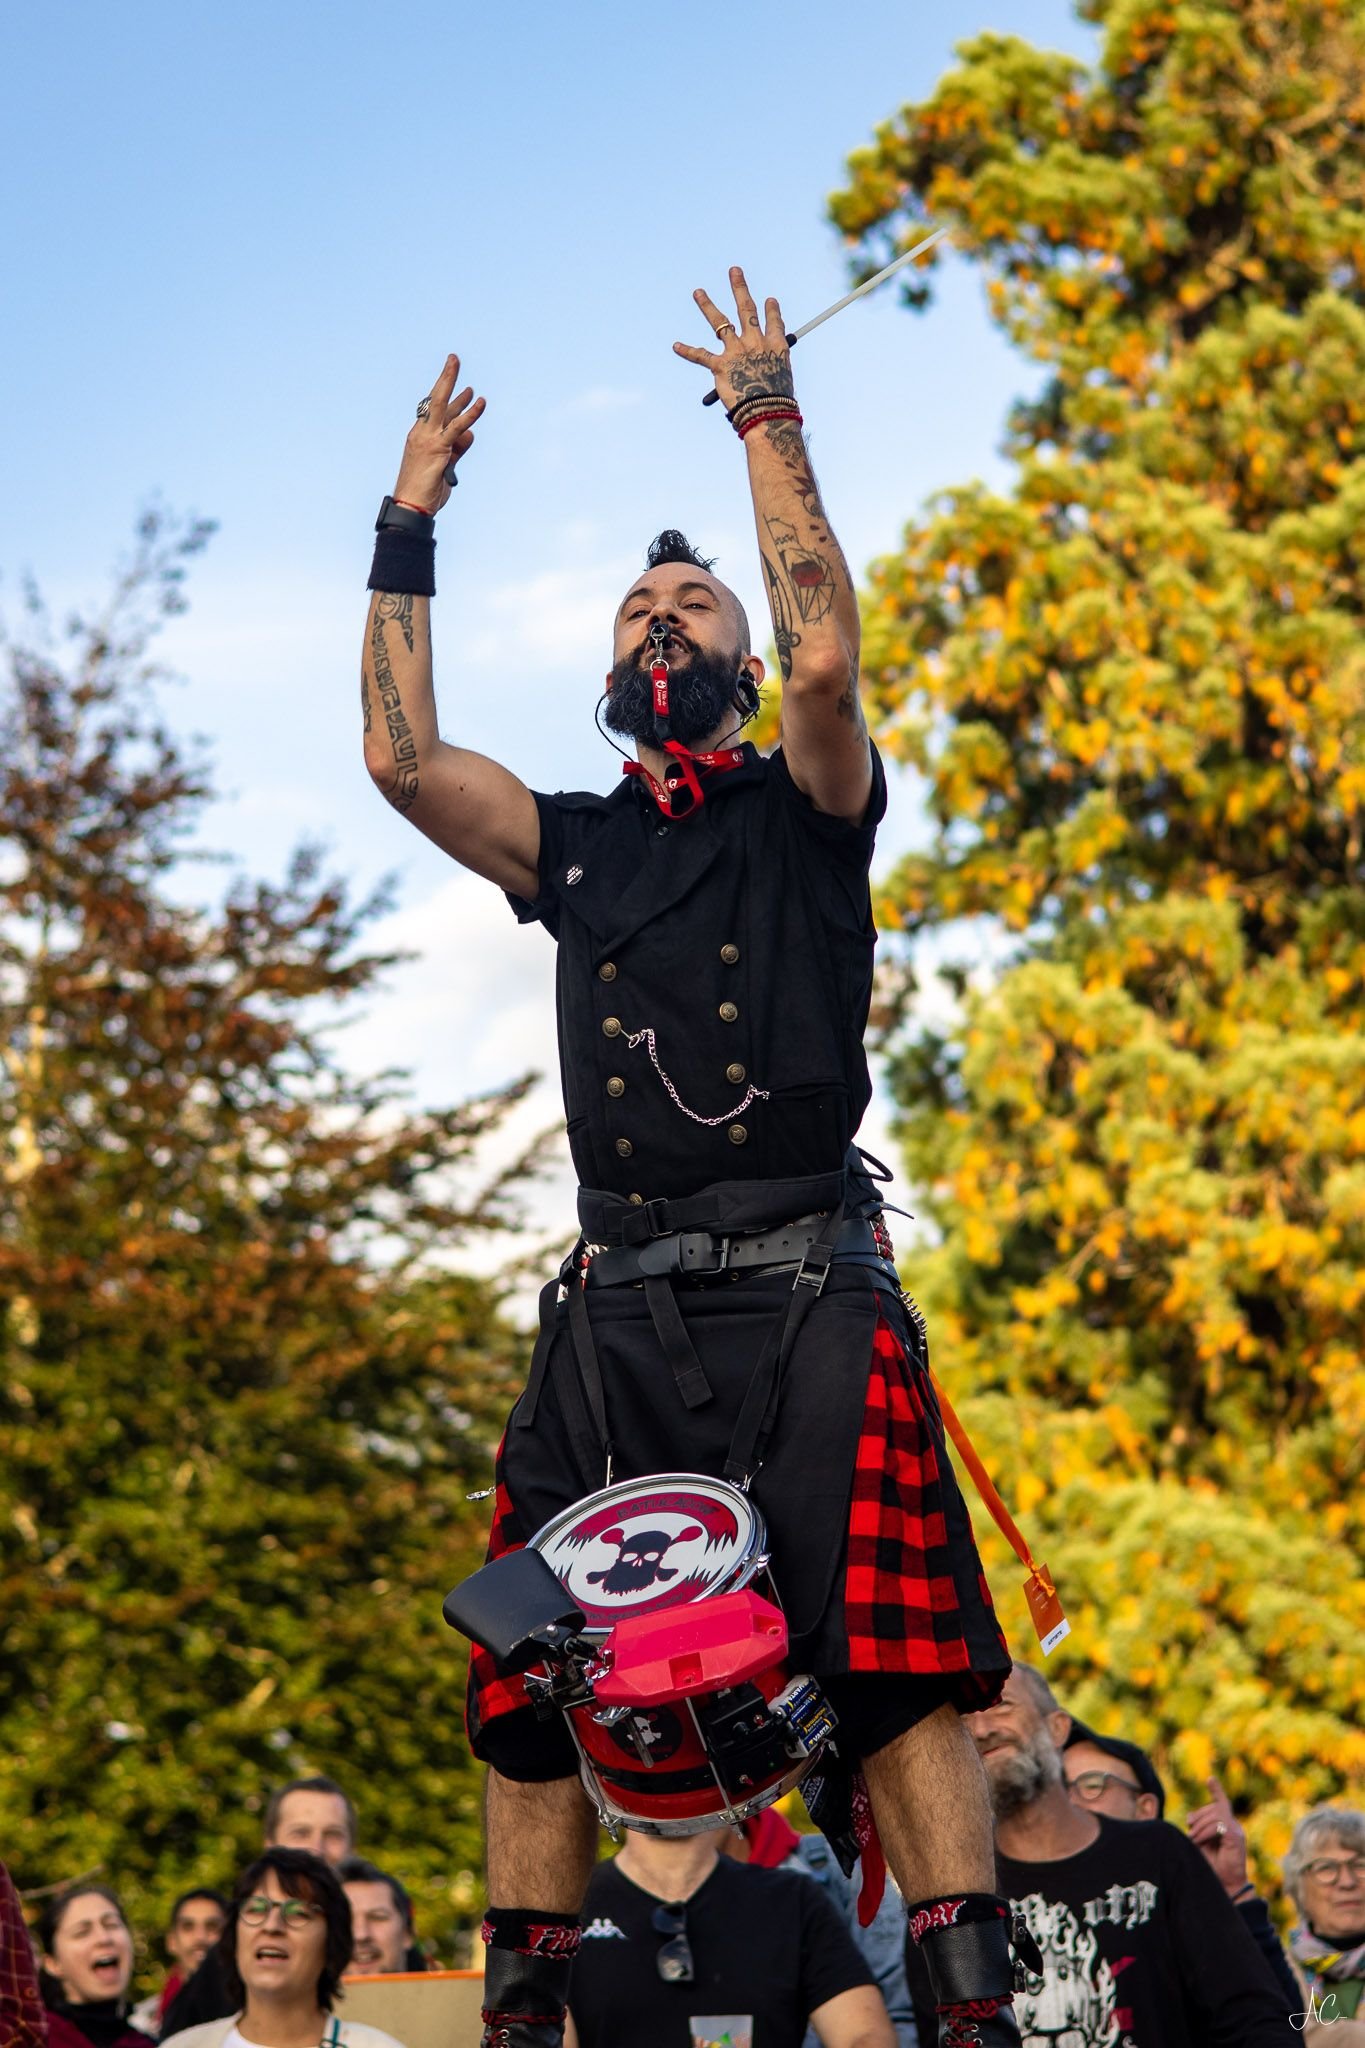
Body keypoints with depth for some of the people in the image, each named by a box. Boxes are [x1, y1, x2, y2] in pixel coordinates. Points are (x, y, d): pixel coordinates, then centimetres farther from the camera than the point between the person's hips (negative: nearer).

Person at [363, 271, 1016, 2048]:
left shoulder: (804, 809, 12)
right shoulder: (572, 842, 22)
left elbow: (828, 660, -8)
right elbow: (401, 755, 9)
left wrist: (766, 417, -4)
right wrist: (411, 523, 11)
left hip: (804, 1295, -4)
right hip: (616, 1304, 4)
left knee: (897, 1669, -15)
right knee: (533, 1680, -3)